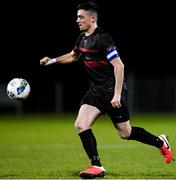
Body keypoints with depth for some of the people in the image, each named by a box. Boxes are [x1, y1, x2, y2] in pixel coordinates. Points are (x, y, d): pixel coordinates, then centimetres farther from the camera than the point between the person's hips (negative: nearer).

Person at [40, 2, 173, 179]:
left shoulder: (102, 38, -19)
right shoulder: (82, 38, 7)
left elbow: (119, 66, -21)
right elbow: (73, 56, 28)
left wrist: (117, 95, -24)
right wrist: (52, 60, 14)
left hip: (112, 91, -8)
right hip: (96, 91, 8)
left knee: (125, 133, 3)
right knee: (81, 125, -8)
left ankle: (160, 142, 27)